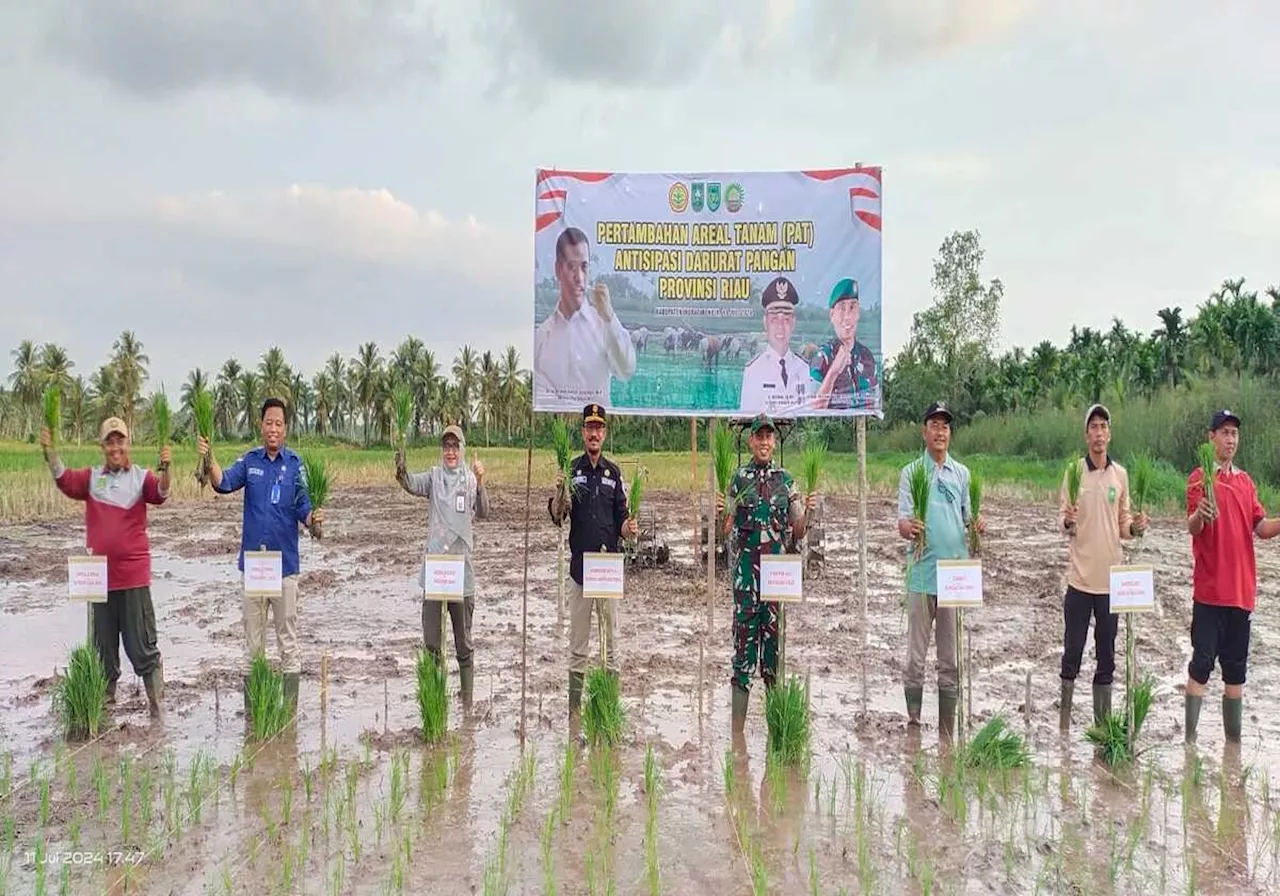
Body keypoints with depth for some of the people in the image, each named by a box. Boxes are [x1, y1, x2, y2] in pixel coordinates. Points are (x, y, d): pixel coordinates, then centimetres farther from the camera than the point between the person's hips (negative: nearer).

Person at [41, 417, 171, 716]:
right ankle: (104, 697, 27)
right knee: (103, 642, 14)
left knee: (141, 642, 1)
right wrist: (50, 453, -23)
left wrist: (165, 468, -38)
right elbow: (65, 480, -7)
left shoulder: (141, 477, -1)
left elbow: (160, 494, -18)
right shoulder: (91, 477, 8)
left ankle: (156, 699, 10)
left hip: (134, 574, -3)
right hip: (100, 574, 3)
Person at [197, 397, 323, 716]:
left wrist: (313, 519, -28)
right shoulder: (248, 461, 3)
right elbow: (224, 483, -13)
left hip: (285, 564, -2)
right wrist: (209, 459, -30)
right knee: (253, 644, 11)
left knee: (288, 642, 6)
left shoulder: (295, 464, -3)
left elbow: (303, 508, -7)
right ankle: (250, 712, 20)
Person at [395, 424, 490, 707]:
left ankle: (467, 699, 20)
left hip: (462, 570, -1)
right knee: (430, 642, 8)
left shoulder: (470, 479, 1)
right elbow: (413, 484, -15)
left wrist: (480, 483, -28)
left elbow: (482, 513, -10)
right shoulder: (434, 476, 3)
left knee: (464, 643, 10)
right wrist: (401, 472, -38)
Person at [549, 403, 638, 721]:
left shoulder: (614, 472, 7)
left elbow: (621, 521, 9)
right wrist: (559, 490, -24)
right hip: (579, 565, -2)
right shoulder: (572, 469, 1)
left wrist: (629, 528, -14)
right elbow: (557, 517, -5)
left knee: (611, 643, 8)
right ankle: (573, 708, 12)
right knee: (577, 647, 5)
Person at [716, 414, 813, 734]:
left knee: (775, 639, 8)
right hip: (745, 573, -2)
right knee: (744, 640, -1)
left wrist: (806, 511, -8)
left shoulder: (787, 482, 9)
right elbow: (726, 532, 3)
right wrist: (719, 513, -17)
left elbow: (798, 533, 11)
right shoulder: (737, 480, 4)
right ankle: (737, 725, 6)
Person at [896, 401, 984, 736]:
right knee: (916, 657, 1)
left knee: (951, 658, 9)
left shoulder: (962, 473, 11)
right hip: (922, 573, -3)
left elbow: (967, 517, 14)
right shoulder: (911, 472, 1)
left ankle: (947, 731, 18)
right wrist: (909, 526, -29)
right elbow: (902, 523, -6)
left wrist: (977, 523, -9)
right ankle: (913, 724, 11)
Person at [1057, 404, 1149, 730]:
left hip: (1111, 577, 3)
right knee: (1072, 651, 3)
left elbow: (1122, 526, 10)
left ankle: (1103, 721, 20)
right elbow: (1064, 525, -2)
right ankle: (1064, 718, 14)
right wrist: (1068, 522, -23)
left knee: (1106, 656, 10)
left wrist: (1135, 527, -11)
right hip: (1080, 576, -2)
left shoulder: (1120, 475, 4)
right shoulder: (1074, 471, -4)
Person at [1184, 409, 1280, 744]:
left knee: (1236, 669, 12)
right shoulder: (1200, 478, -4)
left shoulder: (1246, 481, 15)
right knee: (1201, 664, -5)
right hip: (1209, 590, -6)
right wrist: (1199, 516, -38)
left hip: (1242, 590, 6)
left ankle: (1234, 741, 20)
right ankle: (1189, 739, 0)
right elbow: (1192, 528, -16)